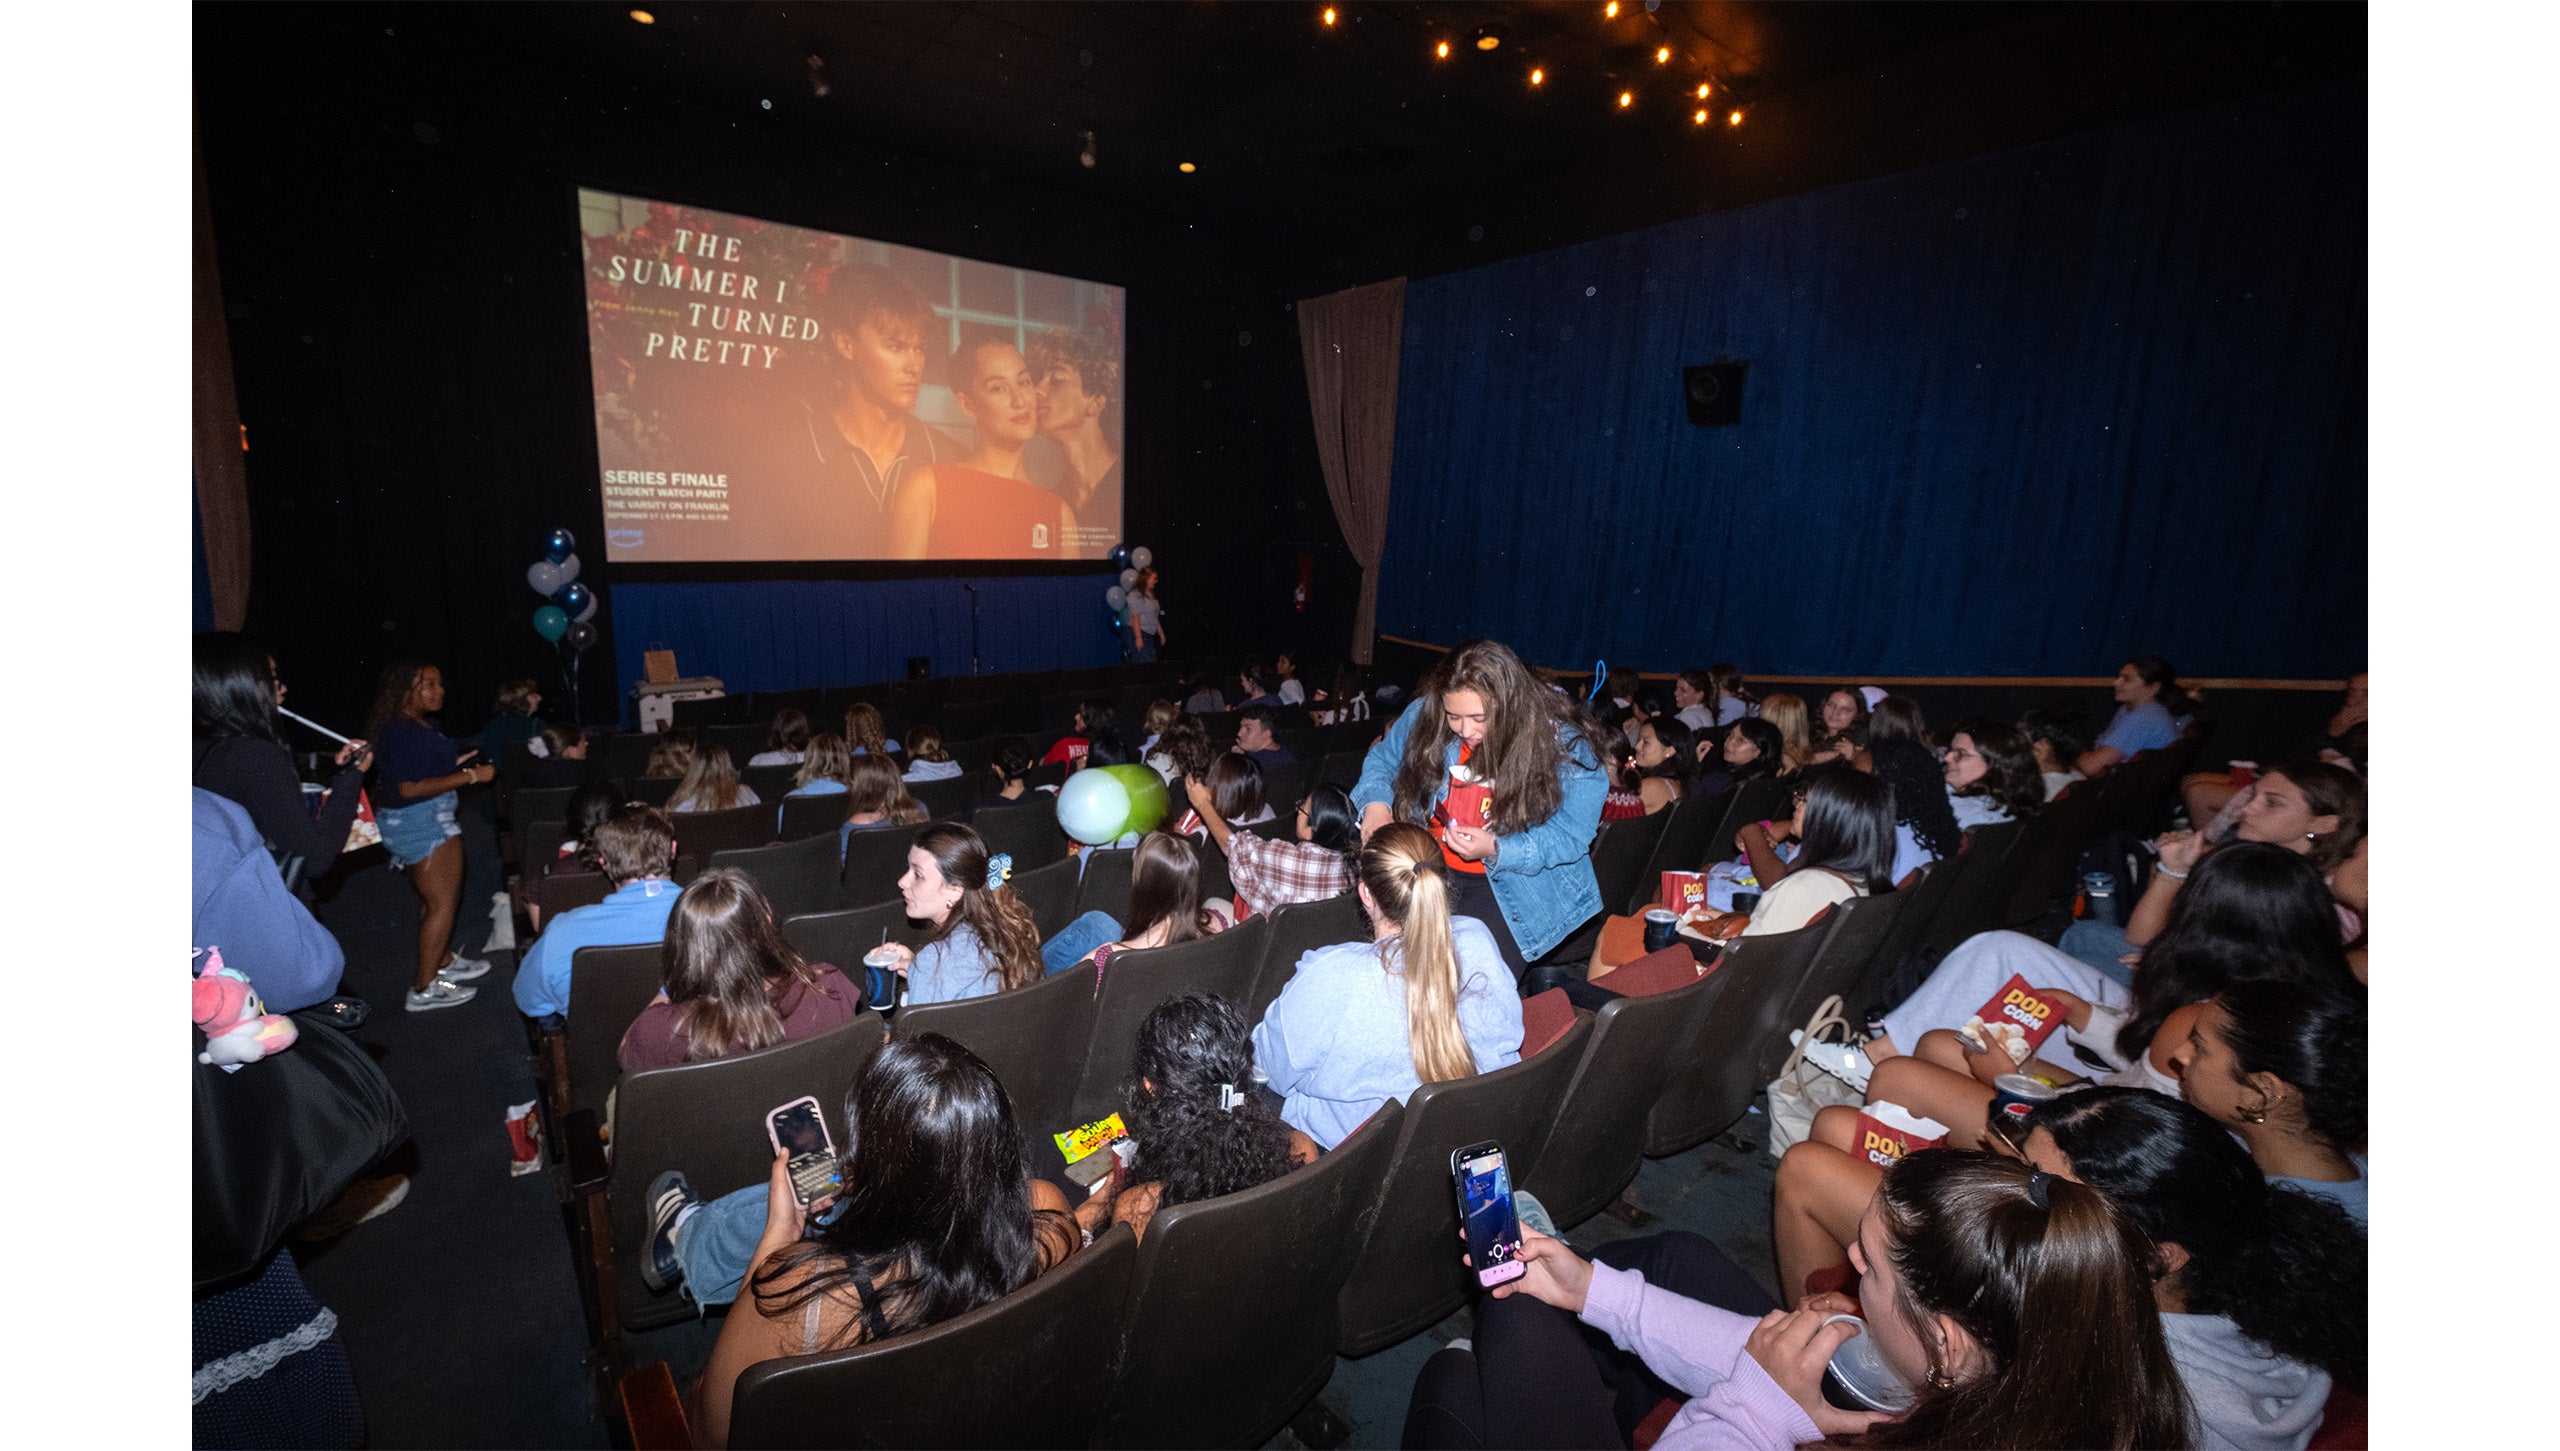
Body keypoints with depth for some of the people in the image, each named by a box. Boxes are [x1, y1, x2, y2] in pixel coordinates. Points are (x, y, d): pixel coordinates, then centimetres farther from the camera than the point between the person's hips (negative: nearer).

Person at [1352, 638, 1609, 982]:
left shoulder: (1565, 746, -16)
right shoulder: (1426, 715, -6)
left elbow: (1570, 837, -13)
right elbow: (1382, 758, 11)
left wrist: (1496, 850, -27)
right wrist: (1376, 801, -10)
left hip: (1512, 882, -3)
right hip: (1429, 869, 3)